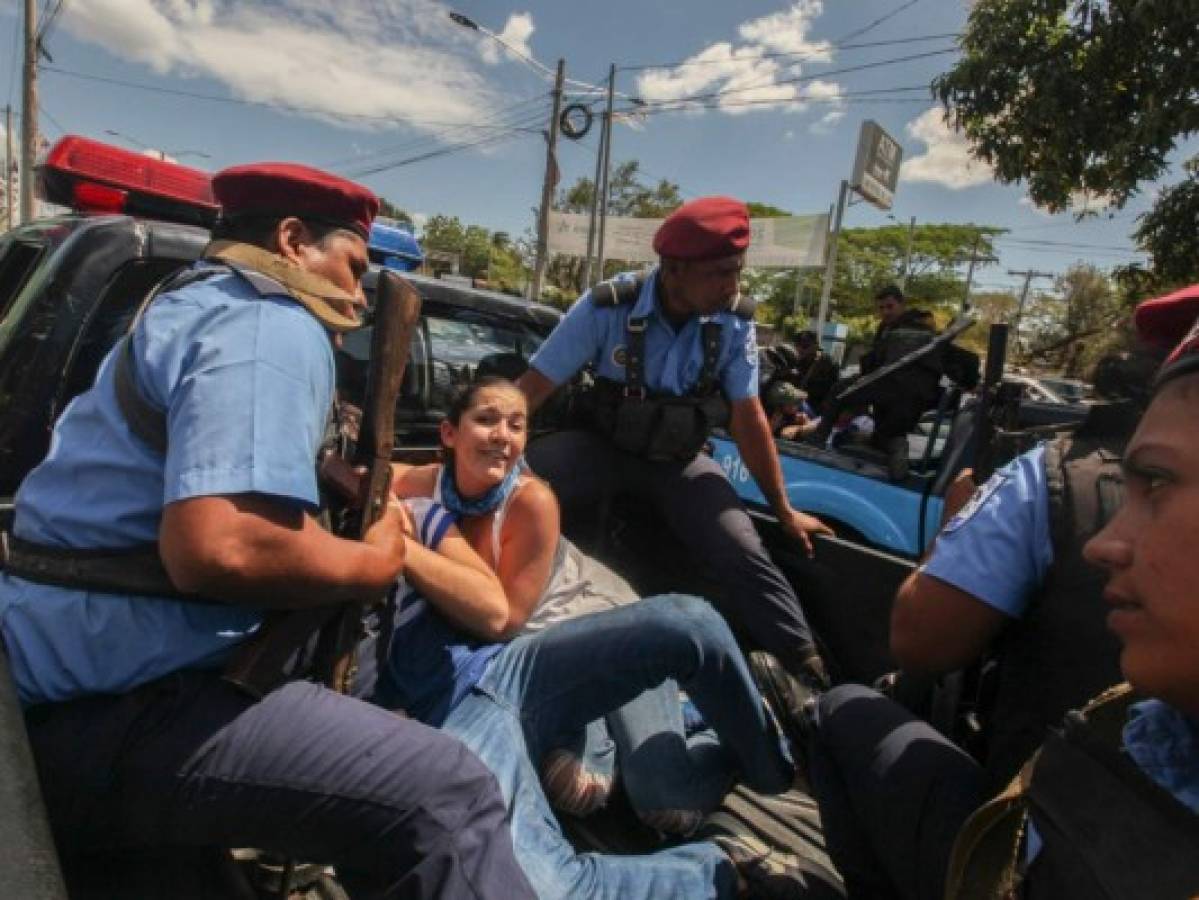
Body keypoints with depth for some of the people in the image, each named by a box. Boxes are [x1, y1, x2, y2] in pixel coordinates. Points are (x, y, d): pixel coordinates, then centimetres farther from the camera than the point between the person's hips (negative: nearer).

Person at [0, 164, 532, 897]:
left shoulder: (190, 308, 20)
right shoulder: (274, 325, -14)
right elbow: (219, 547, -31)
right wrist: (374, 562, -13)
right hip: (113, 706, -11)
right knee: (446, 794, -23)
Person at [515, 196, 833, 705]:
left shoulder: (734, 324, -13)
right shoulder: (606, 308, -20)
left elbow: (748, 419, -5)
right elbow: (532, 388, -17)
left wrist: (784, 512, 0)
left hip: (680, 463, 2)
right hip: (602, 448, -1)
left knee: (745, 558, -18)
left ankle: (809, 677, -4)